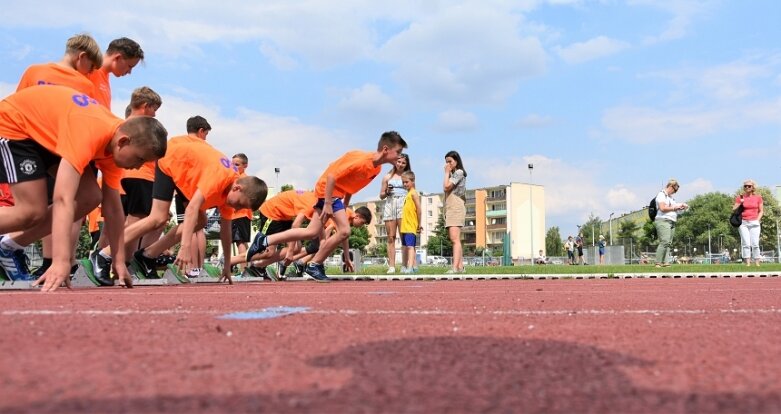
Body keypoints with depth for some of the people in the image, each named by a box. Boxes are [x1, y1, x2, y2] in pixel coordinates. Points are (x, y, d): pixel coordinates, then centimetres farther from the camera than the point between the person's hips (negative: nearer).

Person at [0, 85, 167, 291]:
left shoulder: (116, 141, -12)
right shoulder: (89, 134, -38)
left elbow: (112, 205, -6)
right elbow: (63, 199, -46)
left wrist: (119, 260, -7)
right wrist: (61, 262, -51)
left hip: (45, 134, 8)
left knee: (90, 198, -4)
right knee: (33, 211, -20)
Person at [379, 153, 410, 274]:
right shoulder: (388, 177, 16)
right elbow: (381, 195, 18)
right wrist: (387, 192, -4)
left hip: (404, 205, -2)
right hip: (390, 205, 2)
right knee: (391, 237, -2)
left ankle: (404, 266, -9)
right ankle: (391, 266, -4)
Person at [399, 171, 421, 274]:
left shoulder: (414, 193, -8)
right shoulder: (408, 193, 19)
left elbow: (419, 209, -14)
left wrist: (419, 224, -13)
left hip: (411, 226, -10)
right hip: (405, 226, 10)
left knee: (410, 246, -15)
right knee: (407, 246, 13)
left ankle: (410, 267, -21)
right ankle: (413, 266, 19)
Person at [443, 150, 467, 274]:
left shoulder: (459, 172, -3)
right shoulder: (453, 175, 23)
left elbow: (446, 187, -12)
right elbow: (447, 190, 15)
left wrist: (447, 172, -4)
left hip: (456, 208, -10)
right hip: (450, 209, 10)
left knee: (455, 239, -20)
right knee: (455, 239, 9)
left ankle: (455, 267, -28)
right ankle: (460, 266, 11)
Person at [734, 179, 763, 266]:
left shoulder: (758, 197, 7)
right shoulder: (740, 197, 5)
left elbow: (761, 211, 11)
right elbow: (734, 210, 5)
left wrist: (757, 220, -2)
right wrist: (740, 202, -9)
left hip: (754, 223, 0)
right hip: (743, 223, 0)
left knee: (755, 244, -5)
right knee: (746, 243, -7)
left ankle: (757, 263, 0)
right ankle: (747, 263, -7)